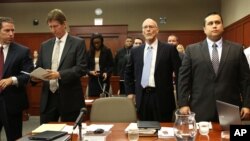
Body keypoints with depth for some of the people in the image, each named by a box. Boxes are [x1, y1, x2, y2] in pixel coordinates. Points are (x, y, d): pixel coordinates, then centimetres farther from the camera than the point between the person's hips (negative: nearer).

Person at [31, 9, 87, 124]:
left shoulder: (78, 43, -2)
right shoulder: (45, 45, 13)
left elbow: (82, 69, -10)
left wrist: (60, 74, -21)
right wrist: (36, 76, -6)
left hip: (69, 98, -4)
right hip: (48, 97, 4)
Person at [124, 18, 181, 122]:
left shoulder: (169, 49, -1)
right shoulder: (135, 51, 9)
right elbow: (128, 73, 20)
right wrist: (130, 92, 12)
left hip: (162, 98, -3)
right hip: (142, 98, 3)